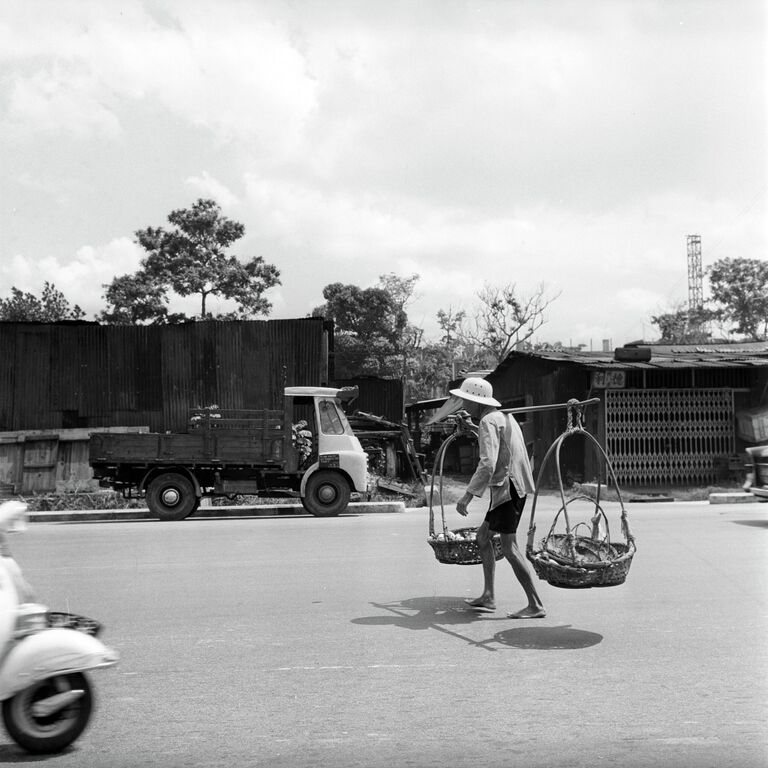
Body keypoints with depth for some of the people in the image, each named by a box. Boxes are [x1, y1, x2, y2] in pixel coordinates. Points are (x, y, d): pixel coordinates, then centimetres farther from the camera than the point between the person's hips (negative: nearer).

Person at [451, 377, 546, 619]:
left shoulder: (488, 422, -14)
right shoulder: (504, 416, 16)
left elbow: (488, 465, -24)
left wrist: (468, 495, -22)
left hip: (506, 488, -10)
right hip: (513, 488, 10)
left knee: (509, 548, -7)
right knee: (483, 535, 16)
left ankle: (536, 605, -3)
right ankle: (488, 596, 19)